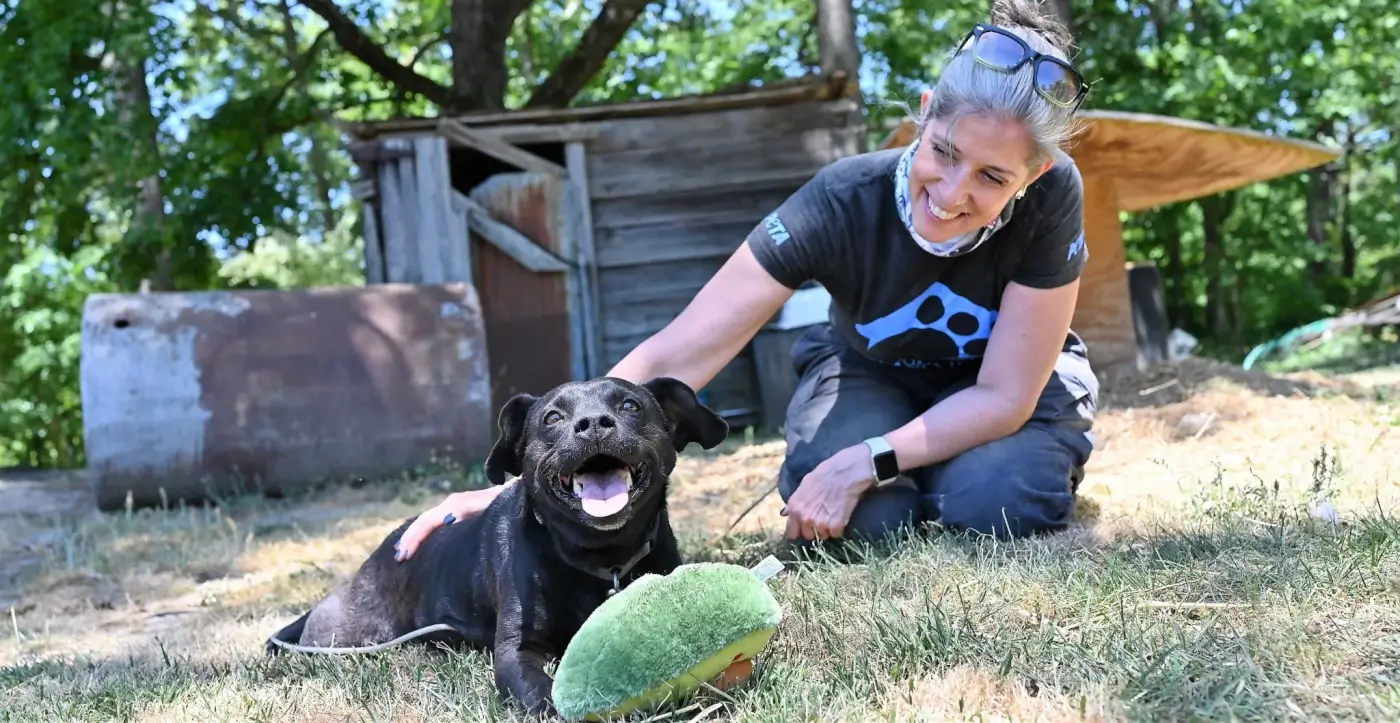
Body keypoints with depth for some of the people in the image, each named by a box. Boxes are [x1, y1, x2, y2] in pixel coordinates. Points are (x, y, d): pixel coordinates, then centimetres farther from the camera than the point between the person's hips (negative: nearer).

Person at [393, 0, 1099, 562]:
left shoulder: (1051, 198, -33)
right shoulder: (841, 203, -34)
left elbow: (1004, 395, -27)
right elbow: (674, 357, -37)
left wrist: (863, 464, -39)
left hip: (1000, 386, 1)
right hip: (870, 373, 0)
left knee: (989, 504, -31)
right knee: (864, 516, -31)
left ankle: (1054, 463, 4)